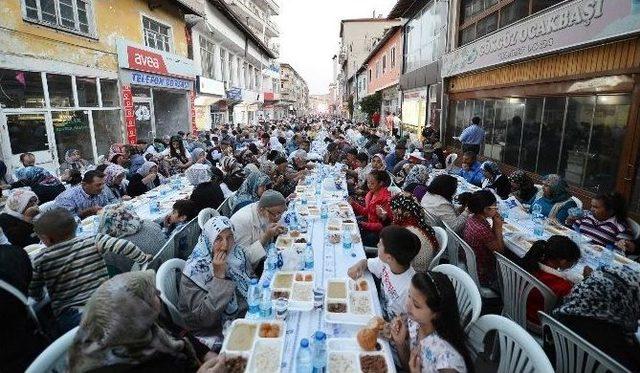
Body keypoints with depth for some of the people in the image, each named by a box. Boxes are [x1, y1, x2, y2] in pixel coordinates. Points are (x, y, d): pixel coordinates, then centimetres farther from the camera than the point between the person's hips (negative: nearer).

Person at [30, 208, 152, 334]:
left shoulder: (39, 260, 10)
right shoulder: (93, 241, 5)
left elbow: (35, 295, 19)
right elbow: (123, 246, -8)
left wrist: (42, 295, 42)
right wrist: (144, 258, 5)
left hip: (68, 315, 0)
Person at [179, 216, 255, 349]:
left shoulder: (237, 255, -5)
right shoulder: (195, 270, -19)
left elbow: (252, 285, 9)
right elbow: (205, 318, -24)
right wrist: (219, 276, -29)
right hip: (211, 332, -5)